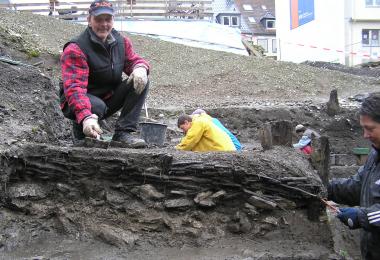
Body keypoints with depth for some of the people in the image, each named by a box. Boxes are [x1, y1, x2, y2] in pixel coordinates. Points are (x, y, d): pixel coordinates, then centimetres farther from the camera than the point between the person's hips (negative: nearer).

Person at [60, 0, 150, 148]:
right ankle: (81, 140, -7)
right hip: (78, 106, -6)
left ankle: (123, 132, -17)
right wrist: (86, 117, -51)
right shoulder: (75, 50, -22)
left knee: (140, 81, -13)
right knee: (96, 106, -40)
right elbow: (74, 88, -33)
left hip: (110, 99, 6)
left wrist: (140, 68, -25)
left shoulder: (122, 42, 1)